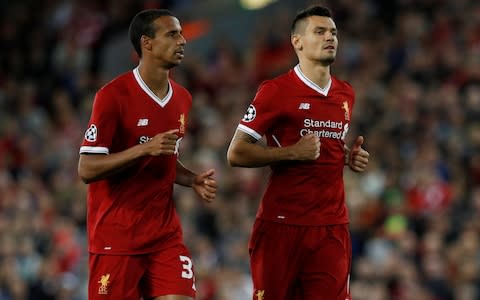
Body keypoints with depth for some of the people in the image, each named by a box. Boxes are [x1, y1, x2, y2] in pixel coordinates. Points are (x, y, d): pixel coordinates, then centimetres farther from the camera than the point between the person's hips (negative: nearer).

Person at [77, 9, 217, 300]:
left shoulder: (182, 98, 11)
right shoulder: (113, 95, -12)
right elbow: (87, 169, -15)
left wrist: (193, 180, 5)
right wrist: (145, 148, -24)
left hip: (165, 234, 6)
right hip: (116, 239, -6)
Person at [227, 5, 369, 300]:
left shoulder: (346, 94, 14)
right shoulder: (275, 90, -6)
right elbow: (236, 153, -7)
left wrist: (351, 156, 8)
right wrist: (292, 152, -17)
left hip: (332, 226, 5)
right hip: (281, 224, -5)